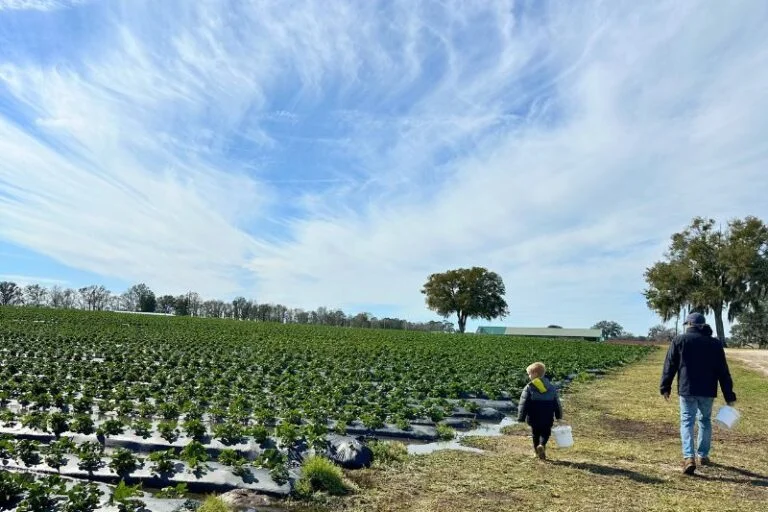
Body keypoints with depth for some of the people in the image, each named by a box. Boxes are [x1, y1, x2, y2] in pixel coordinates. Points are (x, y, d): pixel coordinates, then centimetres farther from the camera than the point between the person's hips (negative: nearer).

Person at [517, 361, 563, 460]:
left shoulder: (529, 387, -9)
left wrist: (521, 418, -5)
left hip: (534, 419, -2)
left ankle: (537, 452, 20)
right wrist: (559, 416, 19)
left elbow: (523, 404, -10)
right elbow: (557, 403, 10)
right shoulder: (551, 387, 5)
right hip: (548, 419, 2)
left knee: (535, 434, 15)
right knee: (545, 433, 12)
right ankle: (542, 445, -15)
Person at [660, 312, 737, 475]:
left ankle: (689, 457, -16)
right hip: (707, 390, 3)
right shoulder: (715, 343, 4)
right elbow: (723, 372, 5)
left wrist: (665, 387, 4)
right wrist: (729, 395, 8)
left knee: (687, 422, -1)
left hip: (687, 389, -2)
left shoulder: (679, 340, -2)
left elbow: (670, 366, -2)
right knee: (705, 421, 20)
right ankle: (703, 455, 27)